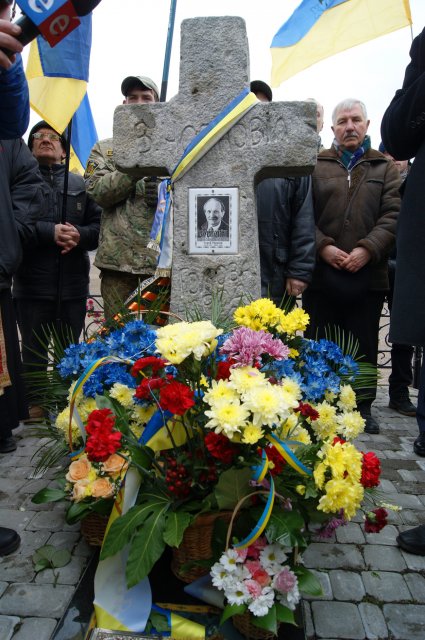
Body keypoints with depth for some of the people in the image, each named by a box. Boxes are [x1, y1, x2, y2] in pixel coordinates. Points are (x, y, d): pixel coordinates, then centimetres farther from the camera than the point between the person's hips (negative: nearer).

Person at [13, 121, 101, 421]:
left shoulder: (79, 183, 14)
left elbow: (99, 223, 6)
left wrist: (79, 235, -14)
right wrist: (50, 232, -20)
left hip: (73, 280, 2)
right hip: (33, 278, -2)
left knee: (71, 347, 9)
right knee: (34, 346, 5)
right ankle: (35, 401, 19)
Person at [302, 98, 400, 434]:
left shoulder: (385, 167, 13)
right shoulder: (315, 165, 12)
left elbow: (393, 215, 2)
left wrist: (367, 249, -13)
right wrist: (323, 246, -12)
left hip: (368, 275, 1)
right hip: (321, 274, 0)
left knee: (365, 346, 7)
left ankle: (363, 406, 20)